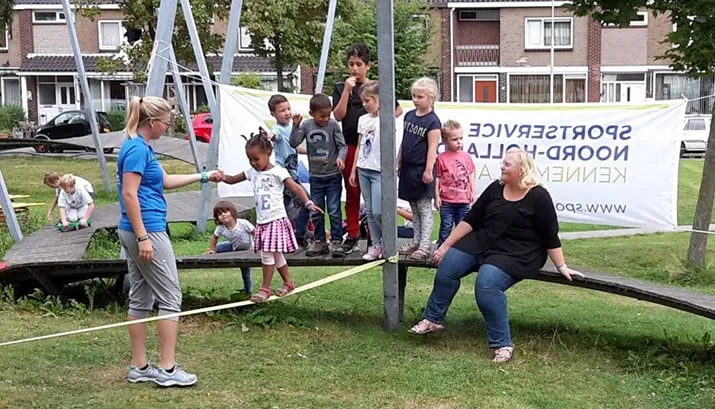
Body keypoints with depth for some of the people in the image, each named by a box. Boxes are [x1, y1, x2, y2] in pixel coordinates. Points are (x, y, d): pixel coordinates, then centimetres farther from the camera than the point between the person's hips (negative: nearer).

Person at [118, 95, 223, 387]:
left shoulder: (140, 147, 15)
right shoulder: (137, 149, -15)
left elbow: (165, 181, 25)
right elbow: (129, 194, -21)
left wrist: (204, 177, 27)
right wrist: (143, 237, -23)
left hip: (135, 232, 10)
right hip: (147, 230, -10)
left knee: (141, 298, 12)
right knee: (170, 297, -3)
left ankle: (139, 367, 17)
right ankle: (167, 369, 0)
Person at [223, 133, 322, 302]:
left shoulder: (277, 172, -9)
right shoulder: (252, 173, 9)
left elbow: (296, 188, -15)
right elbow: (232, 180, 15)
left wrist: (308, 203, -29)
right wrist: (221, 176, -8)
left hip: (276, 219, -7)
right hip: (262, 221, 7)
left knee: (268, 253, -9)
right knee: (276, 254, 14)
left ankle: (265, 288, 0)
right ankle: (288, 282, 27)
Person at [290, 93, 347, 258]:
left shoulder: (333, 125, -7)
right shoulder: (306, 125, 0)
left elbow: (342, 145, -8)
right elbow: (293, 143, -5)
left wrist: (340, 157, -27)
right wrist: (296, 126, -16)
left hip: (333, 175, -3)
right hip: (315, 176, 3)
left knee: (334, 211, -3)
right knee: (316, 212, 9)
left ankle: (337, 242, 4)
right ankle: (319, 242, 19)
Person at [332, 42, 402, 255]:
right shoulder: (341, 88, 6)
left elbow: (398, 110, 11)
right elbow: (338, 116, -5)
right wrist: (347, 90, -11)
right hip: (350, 146, 1)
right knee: (352, 193, 7)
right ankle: (352, 236, 15)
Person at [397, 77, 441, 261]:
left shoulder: (432, 121, -12)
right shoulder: (409, 115, 9)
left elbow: (432, 147, -15)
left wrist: (429, 170, -19)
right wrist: (398, 163, 16)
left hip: (421, 170, -7)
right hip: (408, 169, 7)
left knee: (425, 210, -1)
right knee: (414, 209, 15)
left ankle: (424, 246, 1)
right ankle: (416, 241, 23)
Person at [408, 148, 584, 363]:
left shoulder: (538, 196, -11)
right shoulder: (496, 188, 5)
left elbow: (550, 236, -7)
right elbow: (471, 219, 7)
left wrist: (562, 267, -8)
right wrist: (446, 245, 4)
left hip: (517, 253, -6)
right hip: (484, 243, 6)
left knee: (487, 284, -32)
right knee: (447, 266, -16)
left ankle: (502, 343, -21)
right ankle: (433, 319, 1)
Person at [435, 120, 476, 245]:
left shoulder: (466, 156, 5)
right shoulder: (441, 158, -5)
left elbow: (471, 175, 11)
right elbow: (437, 178, -2)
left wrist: (473, 192, 6)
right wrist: (437, 196, -5)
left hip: (464, 200, 3)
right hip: (447, 201, -3)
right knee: (446, 228, 3)